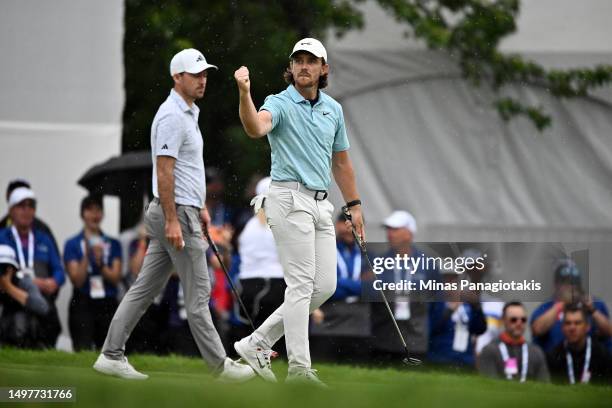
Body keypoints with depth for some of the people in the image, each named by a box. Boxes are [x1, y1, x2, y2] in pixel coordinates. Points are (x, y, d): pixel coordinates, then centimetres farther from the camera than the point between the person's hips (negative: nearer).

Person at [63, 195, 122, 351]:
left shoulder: (113, 244, 13)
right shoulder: (72, 244, 4)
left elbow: (116, 278, 3)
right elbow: (77, 281, -5)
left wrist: (100, 263, -15)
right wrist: (87, 255, -16)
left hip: (108, 305, 3)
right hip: (82, 305, -3)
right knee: (83, 351, -17)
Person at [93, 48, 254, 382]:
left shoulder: (187, 113, 16)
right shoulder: (172, 117, -16)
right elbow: (164, 171, -20)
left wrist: (200, 206, 26)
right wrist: (172, 220, -23)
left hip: (182, 211, 10)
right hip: (176, 214, -10)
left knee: (146, 288, 8)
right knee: (197, 292, -3)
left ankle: (111, 355, 7)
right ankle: (219, 365, 3)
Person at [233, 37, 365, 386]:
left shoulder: (333, 109, 14)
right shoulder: (280, 104, -6)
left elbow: (341, 161, 23)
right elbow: (256, 128, -30)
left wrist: (354, 205, 20)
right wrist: (245, 93, -47)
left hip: (321, 203, 7)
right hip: (290, 198, -7)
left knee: (325, 285, 5)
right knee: (302, 283, -11)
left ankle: (258, 343, 11)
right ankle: (299, 367, -8)